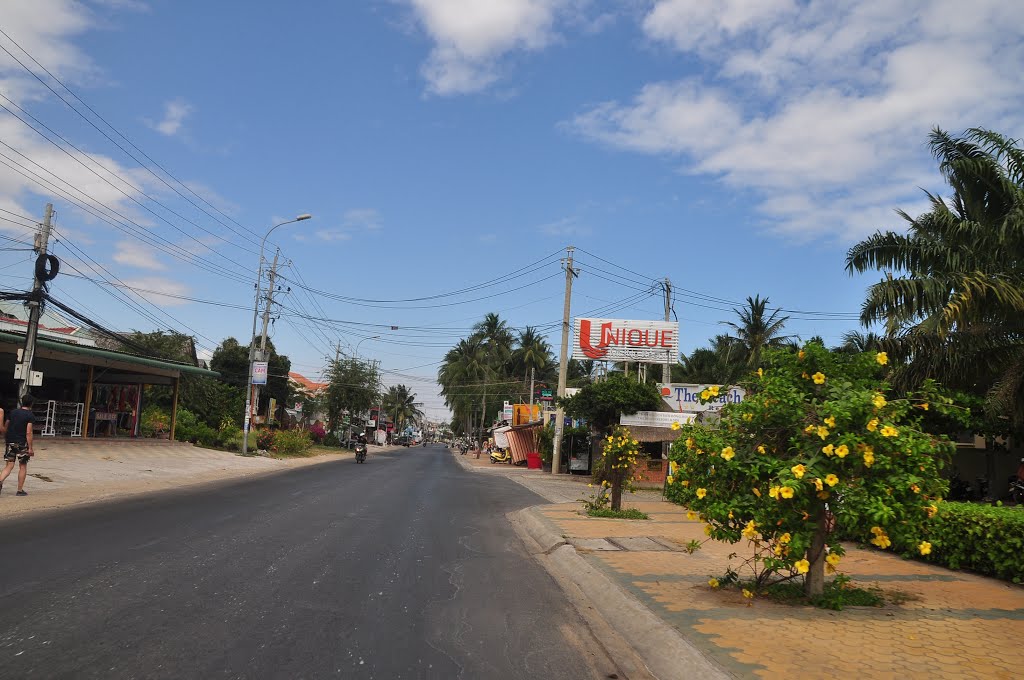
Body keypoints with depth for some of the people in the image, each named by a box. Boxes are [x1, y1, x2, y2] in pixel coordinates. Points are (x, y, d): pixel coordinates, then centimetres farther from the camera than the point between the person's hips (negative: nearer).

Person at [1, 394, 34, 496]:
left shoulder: (13, 412, 8)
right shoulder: (29, 415, -10)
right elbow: (28, 432, -15)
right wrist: (30, 448, -14)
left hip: (10, 442, 5)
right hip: (22, 443, -5)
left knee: (9, 466, 8)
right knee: (23, 467, 8)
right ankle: (20, 490, 11)